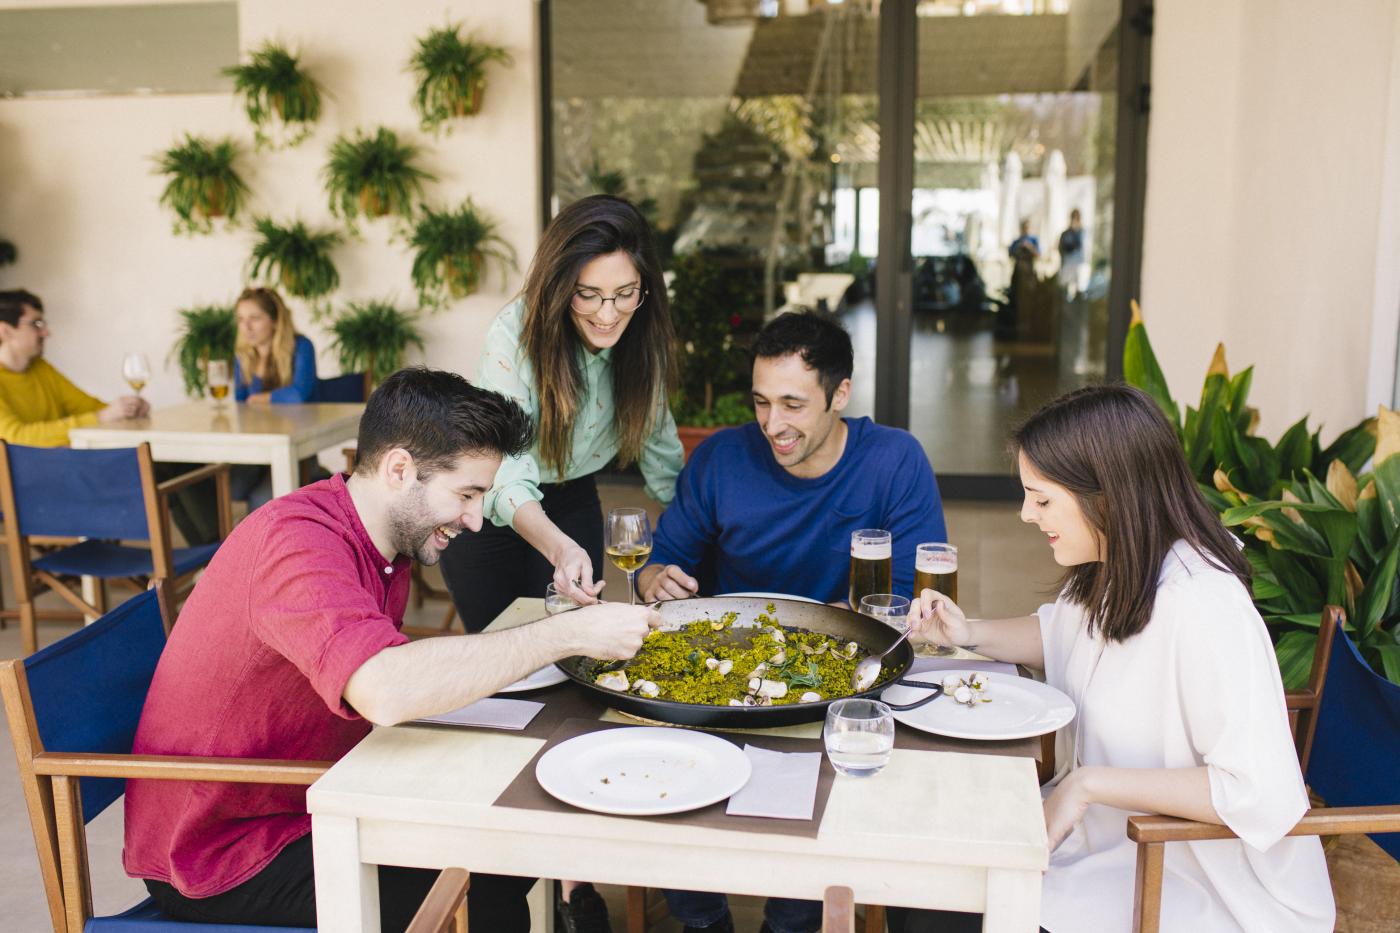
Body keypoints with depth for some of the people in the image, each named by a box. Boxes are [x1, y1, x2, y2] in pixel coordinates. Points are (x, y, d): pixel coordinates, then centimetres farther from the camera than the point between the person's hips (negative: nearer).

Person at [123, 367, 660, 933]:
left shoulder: (383, 539, 3)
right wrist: (569, 633, -35)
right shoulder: (298, 539, -27)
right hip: (218, 861, -8)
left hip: (304, 806, 9)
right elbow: (387, 692, -43)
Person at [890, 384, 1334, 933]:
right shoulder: (1113, 570, -1)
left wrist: (1089, 783, -27)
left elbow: (1263, 794, -32)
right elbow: (1060, 633, 20)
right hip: (1106, 836, 8)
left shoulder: (1200, 607, -29)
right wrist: (971, 634, 1)